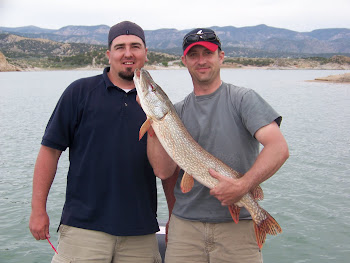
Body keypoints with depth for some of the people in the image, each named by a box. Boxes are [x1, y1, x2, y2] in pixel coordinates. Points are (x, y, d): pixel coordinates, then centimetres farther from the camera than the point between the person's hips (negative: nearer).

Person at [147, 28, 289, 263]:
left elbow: (279, 148, -12)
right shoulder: (177, 111, 9)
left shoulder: (243, 98, -1)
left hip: (237, 225, -2)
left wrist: (242, 185, -23)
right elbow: (164, 171, -1)